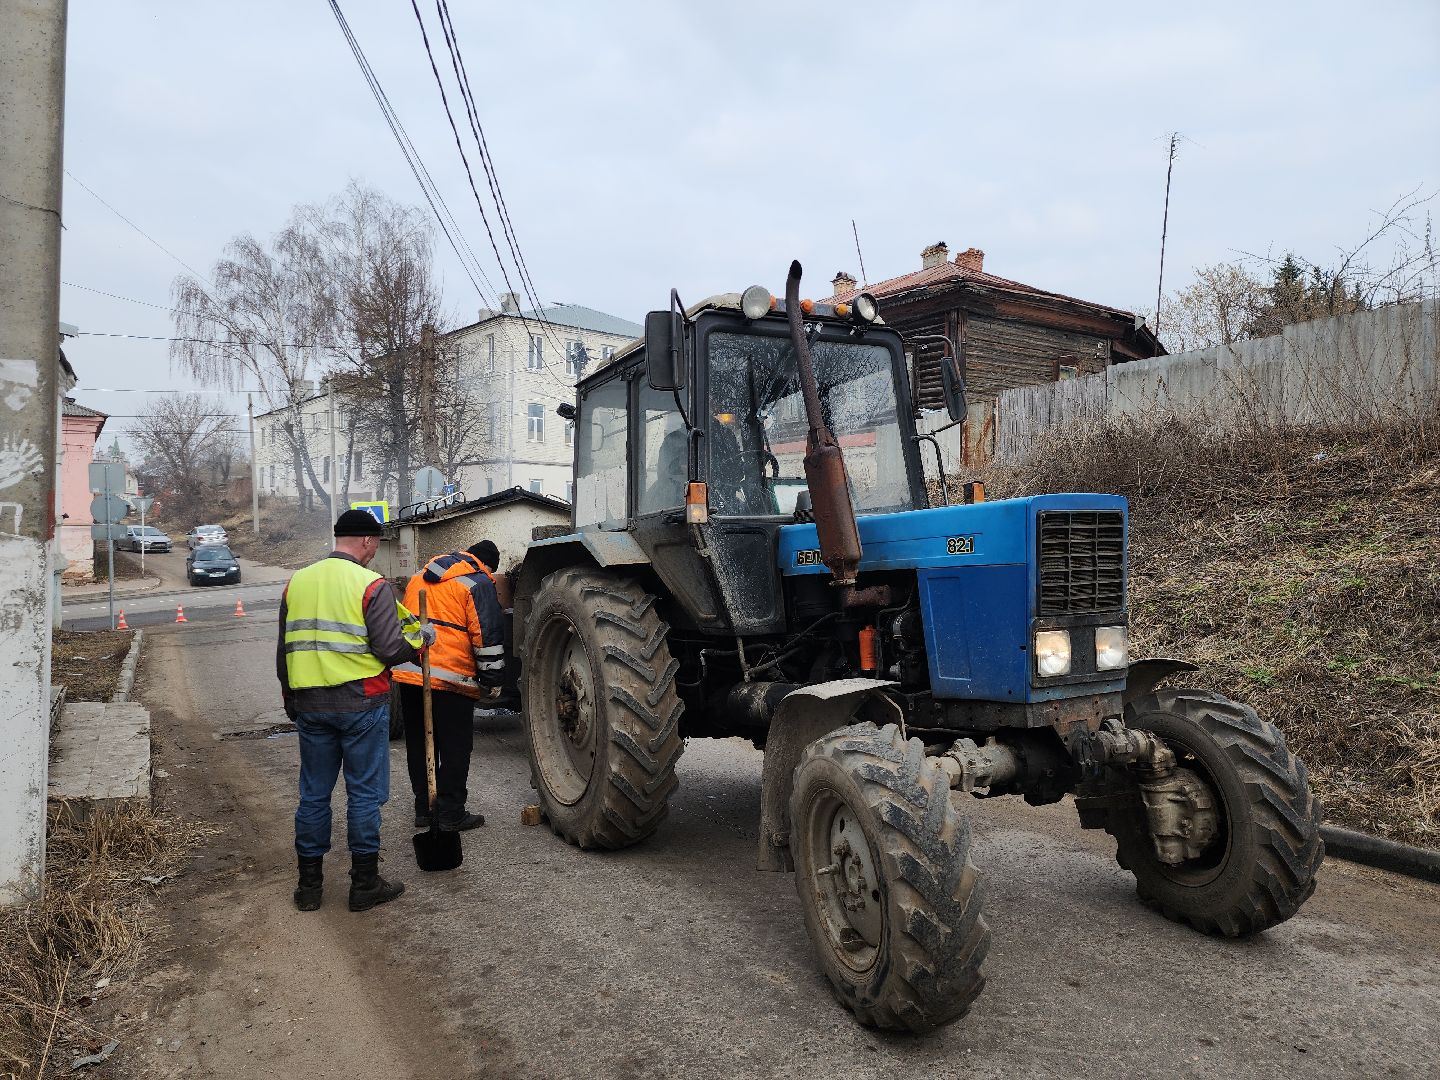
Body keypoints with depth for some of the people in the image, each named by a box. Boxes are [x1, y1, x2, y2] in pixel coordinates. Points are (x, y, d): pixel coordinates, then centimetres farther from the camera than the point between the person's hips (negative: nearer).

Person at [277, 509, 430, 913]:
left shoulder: (296, 583, 8)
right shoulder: (371, 585, -11)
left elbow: (284, 652, 15)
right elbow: (390, 649, -16)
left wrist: (291, 701, 26)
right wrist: (420, 639, 4)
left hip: (310, 705, 6)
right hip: (362, 703, -5)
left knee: (313, 794, 14)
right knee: (364, 793, 5)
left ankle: (309, 884, 23)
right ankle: (365, 884, 13)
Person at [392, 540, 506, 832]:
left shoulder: (418, 578, 20)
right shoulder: (478, 583, -3)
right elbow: (488, 636, -9)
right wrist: (492, 680, -2)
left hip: (408, 675, 7)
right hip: (449, 679, -7)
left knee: (419, 745, 16)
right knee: (455, 748, 3)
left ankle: (424, 809, 24)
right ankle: (451, 815, 7)